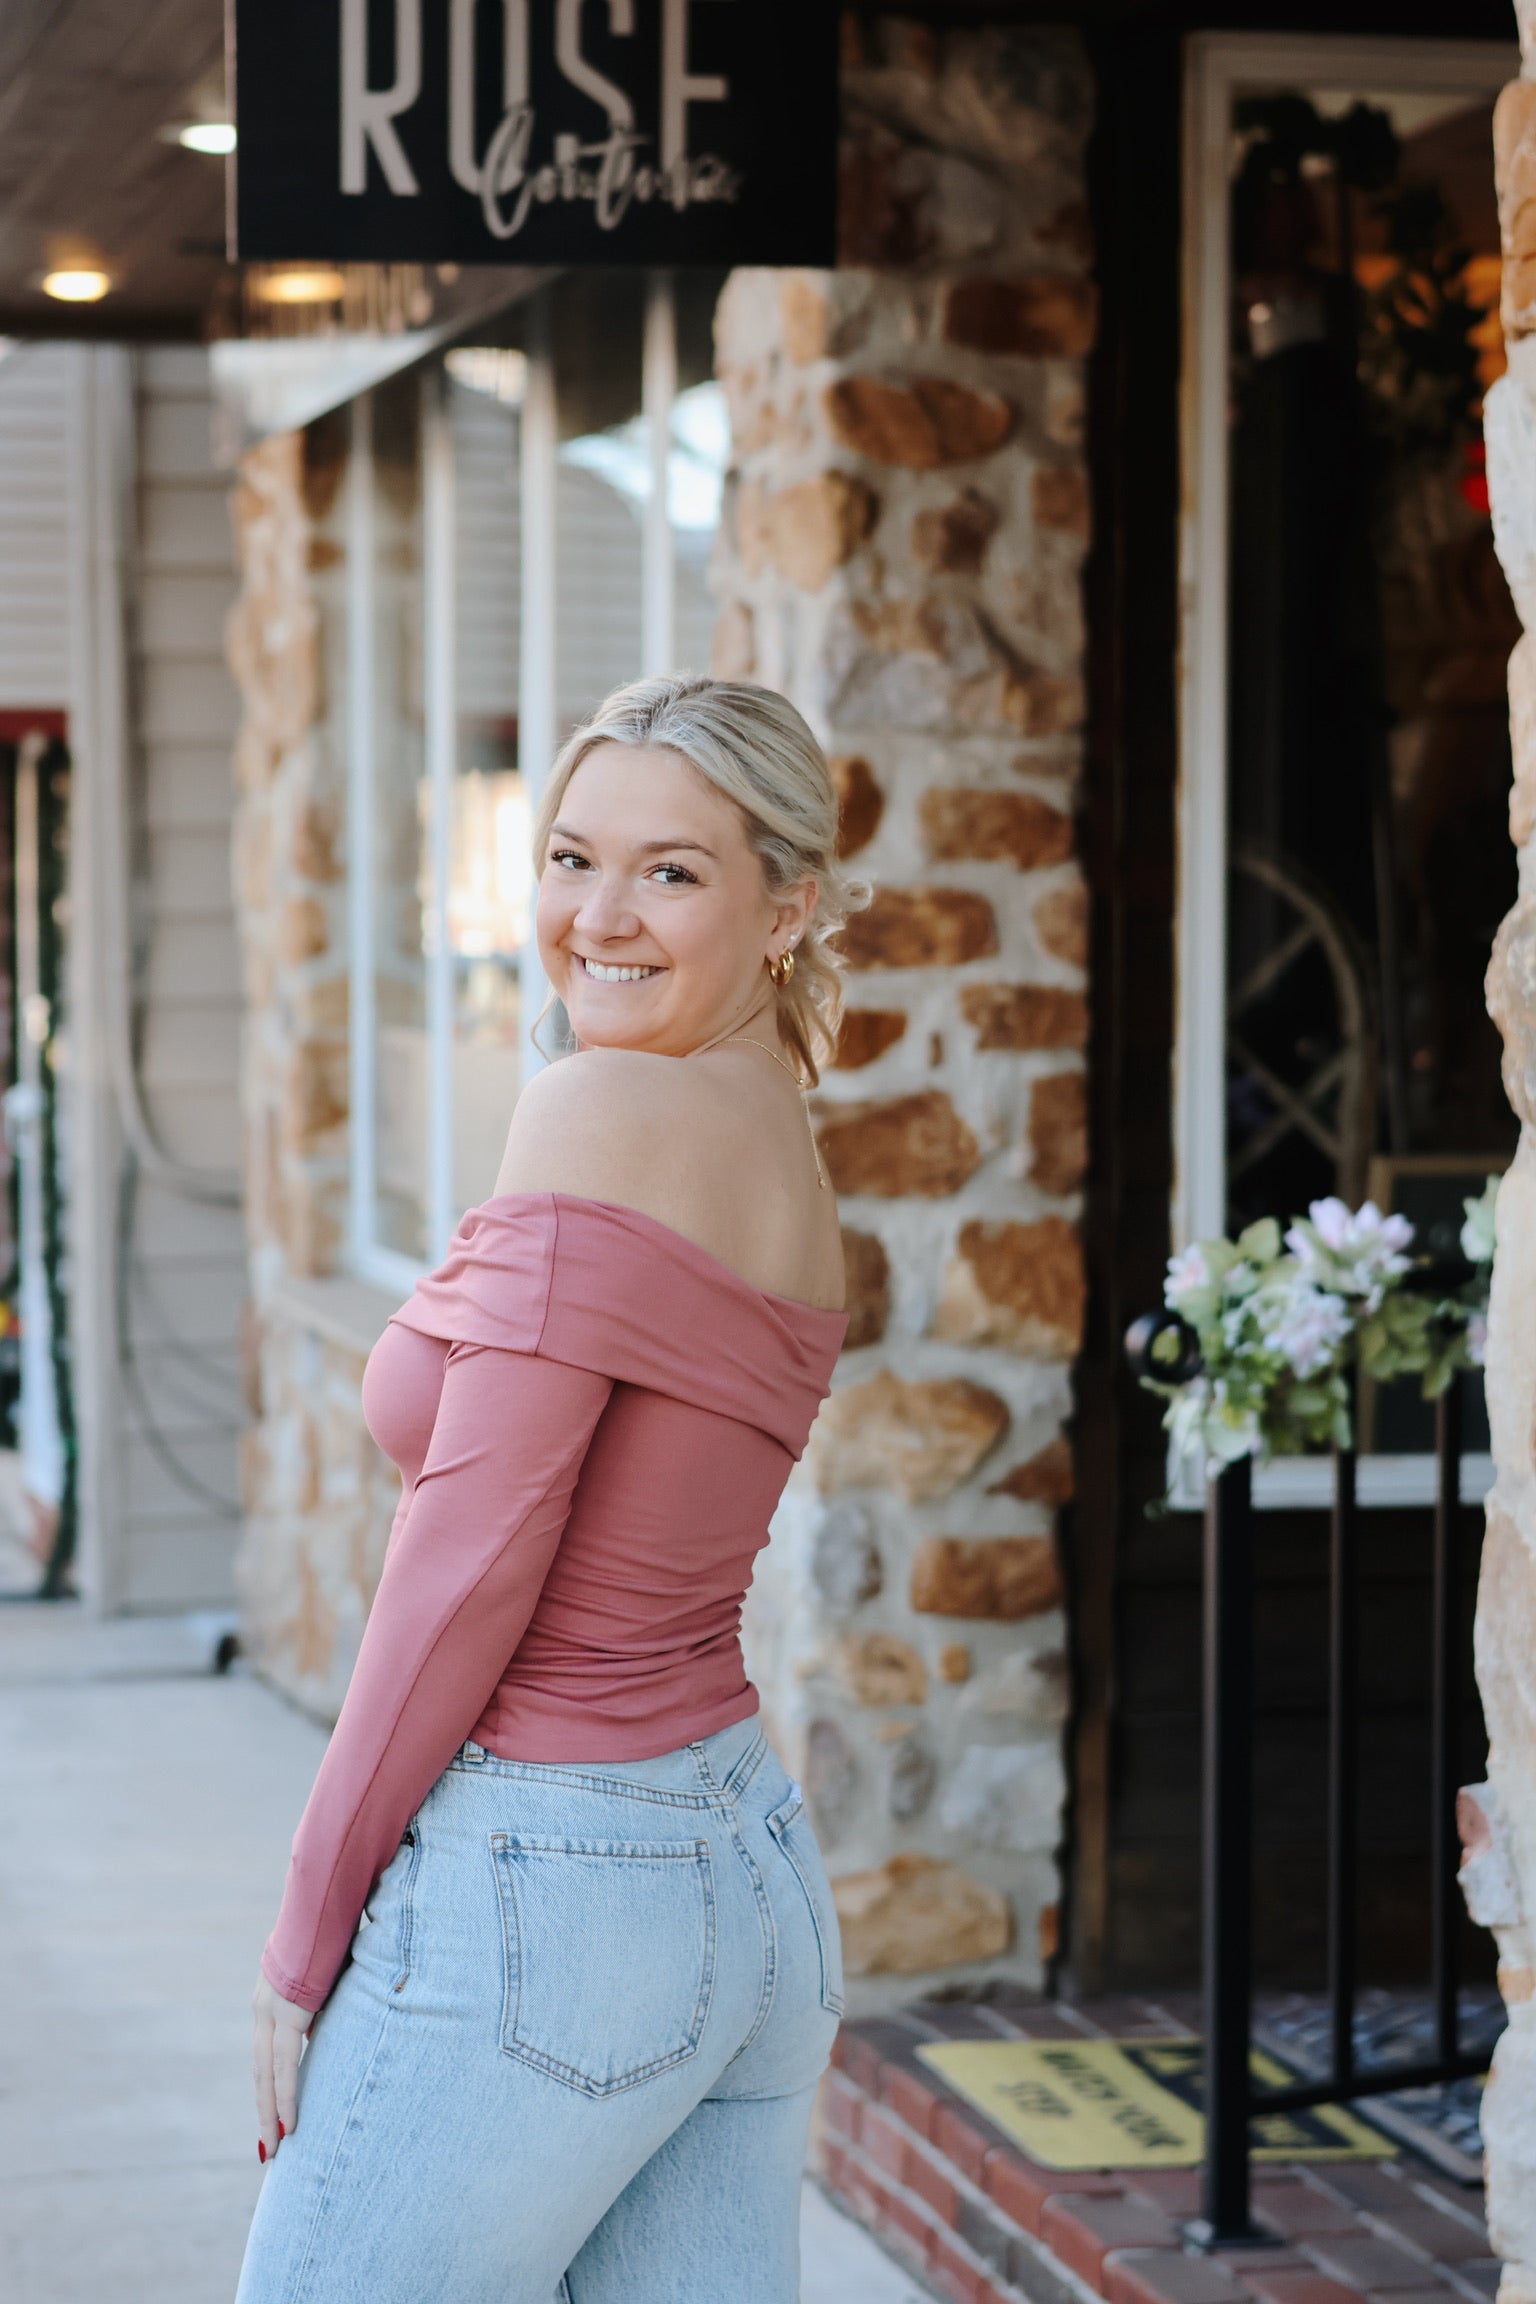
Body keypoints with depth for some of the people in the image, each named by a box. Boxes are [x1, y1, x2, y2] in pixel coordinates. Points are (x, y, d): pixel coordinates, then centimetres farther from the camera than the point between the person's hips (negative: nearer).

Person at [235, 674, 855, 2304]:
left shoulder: (599, 1113, -14)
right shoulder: (792, 1168, 12)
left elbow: (471, 1565, -15)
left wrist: (307, 1929, -9)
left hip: (538, 1881, -9)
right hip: (752, 1874, 9)